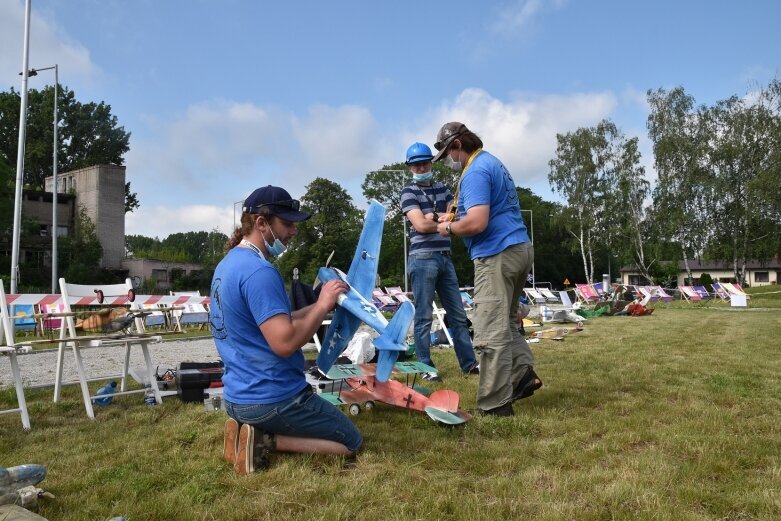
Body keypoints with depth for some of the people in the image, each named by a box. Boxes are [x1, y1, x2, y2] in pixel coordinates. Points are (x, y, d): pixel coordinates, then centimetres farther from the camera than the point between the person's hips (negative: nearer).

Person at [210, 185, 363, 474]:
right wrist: (322, 306, -17)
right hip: (272, 398, -9)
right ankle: (265, 441, -4)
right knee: (351, 443, 8)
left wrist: (319, 305, 7)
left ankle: (251, 429, 10)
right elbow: (285, 343, -29)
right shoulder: (259, 271, -23)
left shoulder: (228, 264, 9)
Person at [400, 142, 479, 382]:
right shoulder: (409, 191, -1)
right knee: (424, 317, -1)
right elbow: (421, 225, -14)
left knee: (457, 314, 9)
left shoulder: (442, 189, 16)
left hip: (445, 258, 6)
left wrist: (434, 216, -10)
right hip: (423, 259, -6)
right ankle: (426, 367, 7)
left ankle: (469, 363, 17)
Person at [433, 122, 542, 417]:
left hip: (497, 256, -11)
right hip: (519, 249, 11)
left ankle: (495, 406, -2)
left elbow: (477, 223, -25)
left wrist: (449, 229, -5)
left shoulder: (475, 171, -13)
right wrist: (455, 218, 18)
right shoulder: (492, 163, 20)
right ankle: (523, 371, 9)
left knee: (491, 332, -7)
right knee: (505, 322, 21)